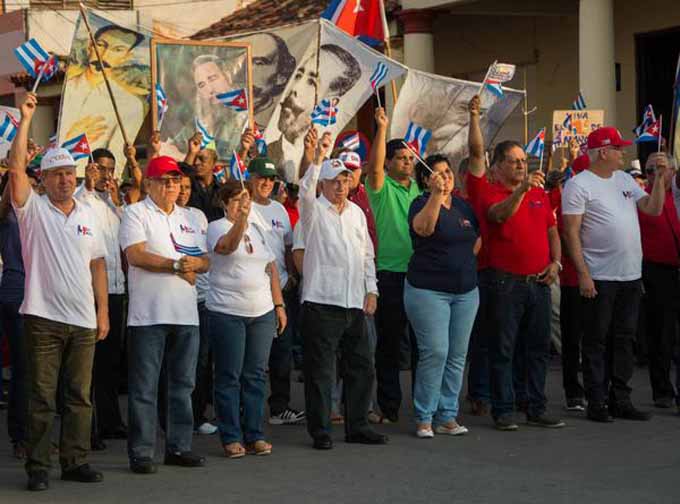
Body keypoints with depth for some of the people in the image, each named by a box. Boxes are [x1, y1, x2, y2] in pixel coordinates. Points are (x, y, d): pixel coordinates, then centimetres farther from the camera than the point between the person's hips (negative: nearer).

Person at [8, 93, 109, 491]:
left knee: (80, 396, 8)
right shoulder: (33, 209, 0)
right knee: (42, 397, -1)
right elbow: (16, 168, -15)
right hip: (44, 318, -4)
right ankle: (38, 467, 5)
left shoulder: (88, 215, 13)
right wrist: (26, 119, -17)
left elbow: (98, 264, 14)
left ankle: (76, 461, 16)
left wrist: (103, 311, 9)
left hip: (83, 321, 4)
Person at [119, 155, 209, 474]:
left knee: (183, 385, 10)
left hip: (186, 314, 6)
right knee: (144, 388, -3)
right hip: (149, 314, -6)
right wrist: (176, 265, -15)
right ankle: (140, 453, 1)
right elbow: (135, 255, -14)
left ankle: (178, 447, 18)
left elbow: (205, 261, 14)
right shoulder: (136, 213, 0)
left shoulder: (188, 218, 18)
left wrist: (194, 263, -8)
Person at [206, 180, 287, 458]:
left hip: (262, 312, 5)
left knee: (256, 374, 6)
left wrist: (279, 304, 13)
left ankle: (254, 435, 12)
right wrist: (242, 218, -43)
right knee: (229, 376, -1)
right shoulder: (217, 227, -3)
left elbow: (272, 267, 18)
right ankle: (231, 437, 5)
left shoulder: (258, 228, 15)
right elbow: (227, 245, -27)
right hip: (227, 312, -5)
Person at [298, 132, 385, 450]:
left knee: (361, 368, 10)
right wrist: (318, 158, -34)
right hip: (321, 301, -6)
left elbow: (367, 254, 19)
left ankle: (357, 427, 20)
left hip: (354, 303, 6)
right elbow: (306, 190, -23)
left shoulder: (356, 212, 16)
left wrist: (371, 290, 11)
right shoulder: (314, 210, 0)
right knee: (320, 370, -2)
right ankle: (320, 431, 5)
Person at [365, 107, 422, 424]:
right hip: (390, 273, -5)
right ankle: (389, 406, 7)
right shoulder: (382, 187, 0)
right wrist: (382, 128, -27)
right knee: (389, 341, 1)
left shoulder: (419, 187, 15)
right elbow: (374, 166, -20)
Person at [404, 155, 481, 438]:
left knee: (457, 356, 6)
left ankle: (447, 416, 13)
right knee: (435, 352, -12)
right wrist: (436, 195, -37)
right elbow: (423, 227, -28)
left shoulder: (463, 207, 13)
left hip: (465, 291, 6)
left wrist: (464, 261, 12)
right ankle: (424, 418, -2)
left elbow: (477, 239, 25)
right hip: (429, 290, -6)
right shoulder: (421, 204, -6)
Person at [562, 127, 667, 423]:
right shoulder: (579, 185, -8)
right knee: (597, 341, 1)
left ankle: (620, 400, 18)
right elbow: (571, 232, -12)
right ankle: (596, 403, 7)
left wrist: (660, 177, 1)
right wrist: (583, 274, -17)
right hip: (599, 278, -7)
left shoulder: (624, 180, 14)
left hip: (631, 276, 7)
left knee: (624, 340, 11)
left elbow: (653, 208, 14)